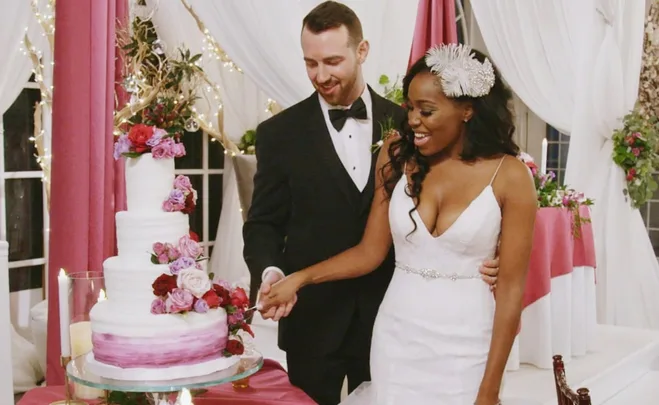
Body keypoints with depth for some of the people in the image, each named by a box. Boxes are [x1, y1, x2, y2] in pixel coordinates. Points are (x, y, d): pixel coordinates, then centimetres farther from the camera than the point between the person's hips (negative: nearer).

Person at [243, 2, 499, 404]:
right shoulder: (280, 133, -3)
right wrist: (270, 272, -20)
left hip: (387, 317, 1)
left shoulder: (403, 123, 0)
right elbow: (264, 224, -1)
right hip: (312, 319, -1)